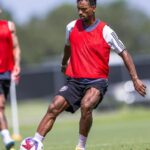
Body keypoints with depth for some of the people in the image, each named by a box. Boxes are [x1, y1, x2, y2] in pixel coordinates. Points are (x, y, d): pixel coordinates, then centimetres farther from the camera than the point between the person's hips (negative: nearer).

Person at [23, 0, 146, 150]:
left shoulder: (105, 31, -7)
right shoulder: (71, 27, 4)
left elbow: (124, 53, -1)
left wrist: (135, 79, -6)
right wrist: (64, 63, 43)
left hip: (96, 81, -4)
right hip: (74, 80, 4)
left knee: (86, 106, -32)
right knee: (53, 108, -14)